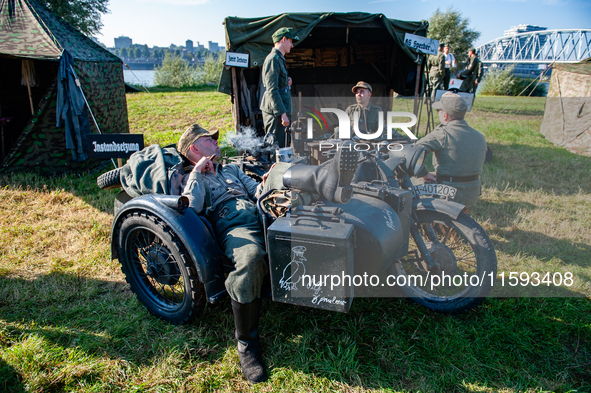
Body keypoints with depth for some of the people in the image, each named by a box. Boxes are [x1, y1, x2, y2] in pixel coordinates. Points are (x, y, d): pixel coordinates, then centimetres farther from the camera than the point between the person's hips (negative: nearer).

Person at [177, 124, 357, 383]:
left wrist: (267, 183, 3)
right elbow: (192, 209, -2)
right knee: (250, 259, -39)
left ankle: (327, 179, -54)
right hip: (234, 229, -5)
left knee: (278, 171, -19)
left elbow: (257, 192, 25)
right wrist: (196, 173, 3)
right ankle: (247, 342, -20)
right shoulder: (190, 180, 20)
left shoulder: (232, 170, 36)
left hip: (262, 216, 5)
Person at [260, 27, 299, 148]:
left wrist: (287, 82, 10)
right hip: (274, 111, -11)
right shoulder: (273, 59, -12)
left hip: (277, 111, 11)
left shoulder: (279, 59, 21)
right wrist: (282, 113, -23)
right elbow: (271, 90, -20)